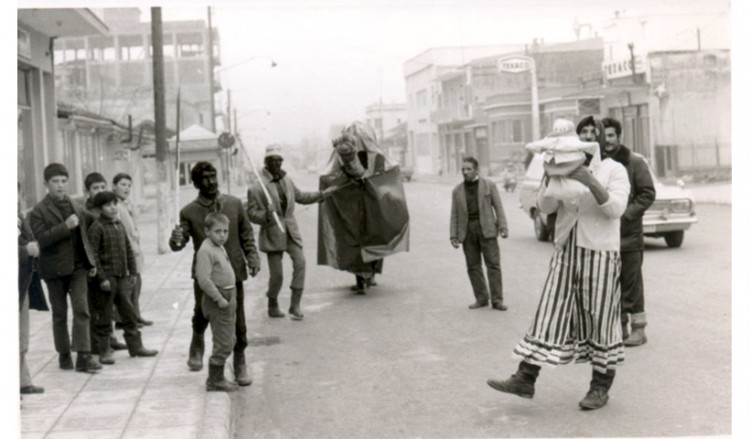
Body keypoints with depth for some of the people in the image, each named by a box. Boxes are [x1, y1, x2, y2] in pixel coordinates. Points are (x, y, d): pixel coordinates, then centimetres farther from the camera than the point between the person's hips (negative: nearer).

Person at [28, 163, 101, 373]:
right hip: (55, 269, -3)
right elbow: (41, 239, -17)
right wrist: (65, 226, -25)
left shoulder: (75, 207, 12)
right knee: (60, 314, 7)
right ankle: (64, 355, 19)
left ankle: (83, 356, -7)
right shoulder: (38, 211, -5)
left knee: (82, 310, -6)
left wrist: (90, 262, 12)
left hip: (77, 267, 3)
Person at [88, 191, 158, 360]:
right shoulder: (97, 227, -11)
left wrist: (132, 272, 13)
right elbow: (93, 254, -15)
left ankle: (135, 346, 20)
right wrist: (102, 278, -18)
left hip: (123, 276, 7)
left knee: (129, 313, 11)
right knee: (105, 316, 2)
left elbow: (128, 250, 16)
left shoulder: (120, 225, 11)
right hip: (107, 278, -7)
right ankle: (104, 351, 10)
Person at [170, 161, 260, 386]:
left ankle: (240, 364, 21)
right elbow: (181, 240, -7)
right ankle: (197, 347, 37)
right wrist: (176, 240, -31)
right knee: (201, 316, 4)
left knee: (237, 322, 4)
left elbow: (246, 234, 9)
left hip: (233, 272, 1)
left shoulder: (234, 204, 3)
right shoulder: (189, 212, -1)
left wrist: (252, 257, -3)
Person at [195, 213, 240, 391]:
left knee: (228, 341, 17)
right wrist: (218, 298, -23)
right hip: (217, 299, -10)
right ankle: (214, 381, 5)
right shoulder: (205, 251, -17)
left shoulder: (220, 248, 13)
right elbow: (204, 279, -24)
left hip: (228, 297, 10)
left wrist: (230, 298, 16)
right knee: (223, 343, -6)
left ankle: (218, 377, 27)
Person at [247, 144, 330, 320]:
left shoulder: (287, 180, 9)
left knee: (300, 261, -15)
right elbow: (251, 214, -9)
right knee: (276, 274, -1)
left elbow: (300, 196, 26)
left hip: (291, 230, 5)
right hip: (273, 233, -5)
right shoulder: (257, 188, -11)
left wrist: (321, 194, 23)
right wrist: (266, 215, -28)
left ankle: (295, 305, -9)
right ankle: (272, 306, 24)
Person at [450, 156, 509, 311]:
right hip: (467, 232, 2)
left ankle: (497, 300, -2)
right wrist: (454, 236, 2)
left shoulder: (489, 186, 4)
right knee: (473, 266, 4)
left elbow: (498, 207, 2)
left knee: (493, 264, -5)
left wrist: (503, 227, -9)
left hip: (486, 230, -2)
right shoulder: (457, 191, 9)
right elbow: (454, 215, 8)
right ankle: (481, 298, 14)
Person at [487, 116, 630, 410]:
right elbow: (545, 206, -1)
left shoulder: (614, 170, -2)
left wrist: (591, 182, -29)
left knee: (600, 319, 1)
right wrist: (550, 176, -18)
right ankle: (525, 379, 2)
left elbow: (616, 208, -17)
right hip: (565, 253, 4)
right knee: (550, 313, 1)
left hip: (600, 254, -4)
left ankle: (601, 386, 13)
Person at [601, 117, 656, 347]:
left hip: (629, 232, -4)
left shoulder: (634, 162, -4)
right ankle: (619, 326, 20)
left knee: (631, 282, 0)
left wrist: (626, 213, -14)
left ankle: (638, 328, 9)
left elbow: (648, 194, -5)